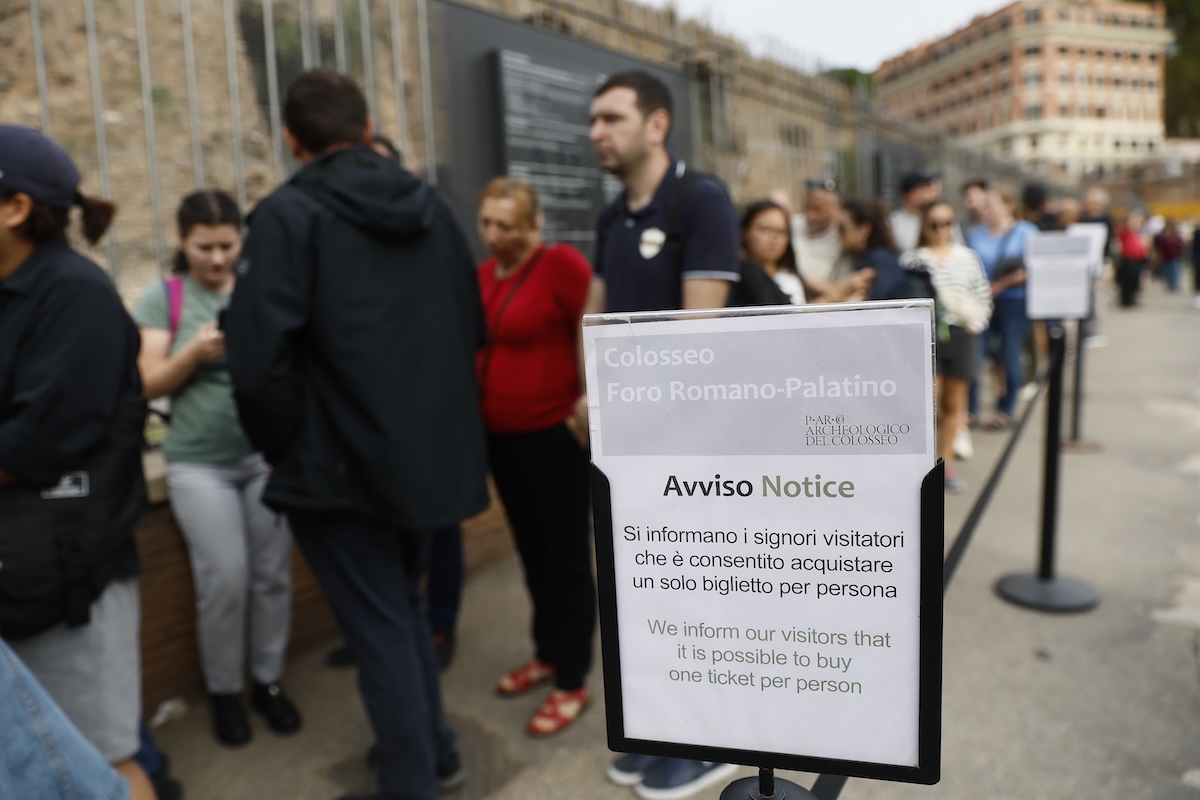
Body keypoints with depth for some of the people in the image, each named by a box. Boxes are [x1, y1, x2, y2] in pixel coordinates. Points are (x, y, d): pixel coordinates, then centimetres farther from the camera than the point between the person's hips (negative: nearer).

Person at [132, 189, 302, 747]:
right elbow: (150, 385, -2)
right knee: (225, 576, -6)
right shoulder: (163, 296, 0)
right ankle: (223, 690, 16)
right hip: (199, 460, -1)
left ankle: (267, 680, 23)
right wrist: (196, 352, -19)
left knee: (272, 573, 3)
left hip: (268, 453, 2)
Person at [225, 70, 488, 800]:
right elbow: (472, 330, 14)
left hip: (342, 463, -6)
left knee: (380, 630, 6)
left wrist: (285, 449, -5)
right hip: (430, 452, 7)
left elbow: (261, 359, -20)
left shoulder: (290, 214, -11)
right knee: (405, 609, 23)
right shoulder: (433, 208, 9)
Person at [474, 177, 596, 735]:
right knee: (532, 551, 19)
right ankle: (547, 654, 37)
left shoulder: (561, 264, -14)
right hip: (501, 436, 7)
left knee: (566, 556, 4)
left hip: (555, 436, -7)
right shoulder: (484, 274, 7)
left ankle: (573, 683, 17)